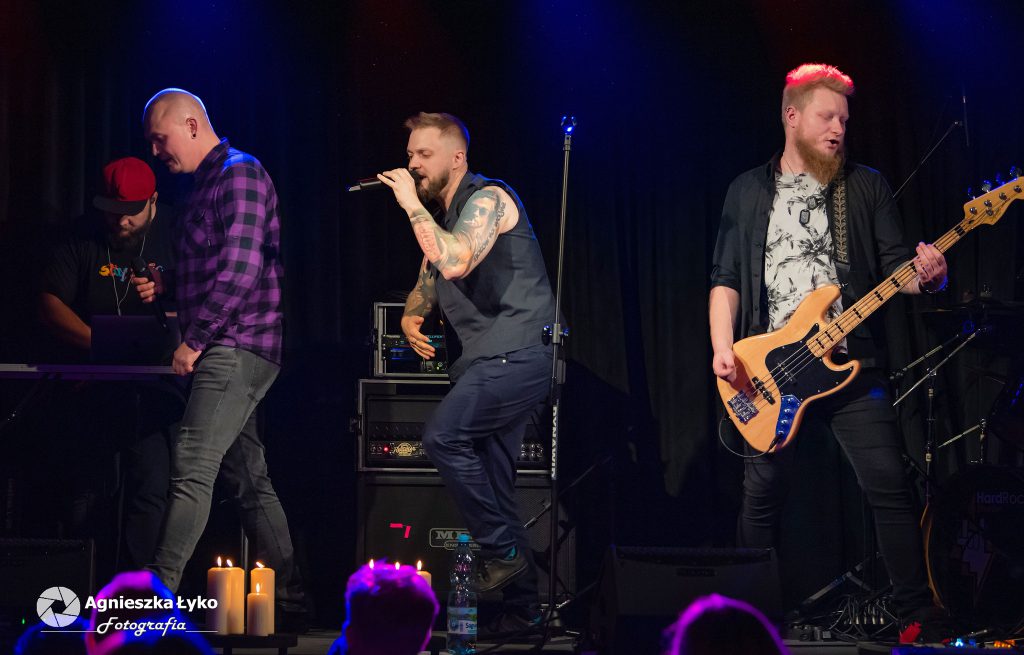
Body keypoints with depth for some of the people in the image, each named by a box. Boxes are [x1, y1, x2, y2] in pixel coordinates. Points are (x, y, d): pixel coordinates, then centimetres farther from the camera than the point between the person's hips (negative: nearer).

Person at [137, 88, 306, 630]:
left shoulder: (240, 173, -9)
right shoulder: (204, 185, 22)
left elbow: (241, 269, -19)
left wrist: (194, 340, -17)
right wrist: (162, 291, 11)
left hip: (239, 347, -10)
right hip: (223, 354, 10)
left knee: (192, 465, -17)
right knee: (247, 478, 9)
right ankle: (290, 602, 13)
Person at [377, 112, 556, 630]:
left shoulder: (488, 198, -8)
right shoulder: (439, 216, 21)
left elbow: (456, 262, -25)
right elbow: (427, 286, 26)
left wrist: (412, 207, -16)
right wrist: (410, 319, 3)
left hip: (518, 352, -10)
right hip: (489, 362, 10)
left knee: (443, 435, -24)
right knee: (492, 486, 6)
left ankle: (504, 551, -14)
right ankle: (519, 606, 9)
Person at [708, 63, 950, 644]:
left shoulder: (866, 186, 9)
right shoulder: (749, 190, 12)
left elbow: (893, 268, 4)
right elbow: (726, 279, 10)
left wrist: (925, 276, -20)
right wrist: (723, 348, -5)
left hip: (851, 364, -1)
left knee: (890, 486, -10)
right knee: (762, 496, 2)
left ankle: (919, 612, -3)